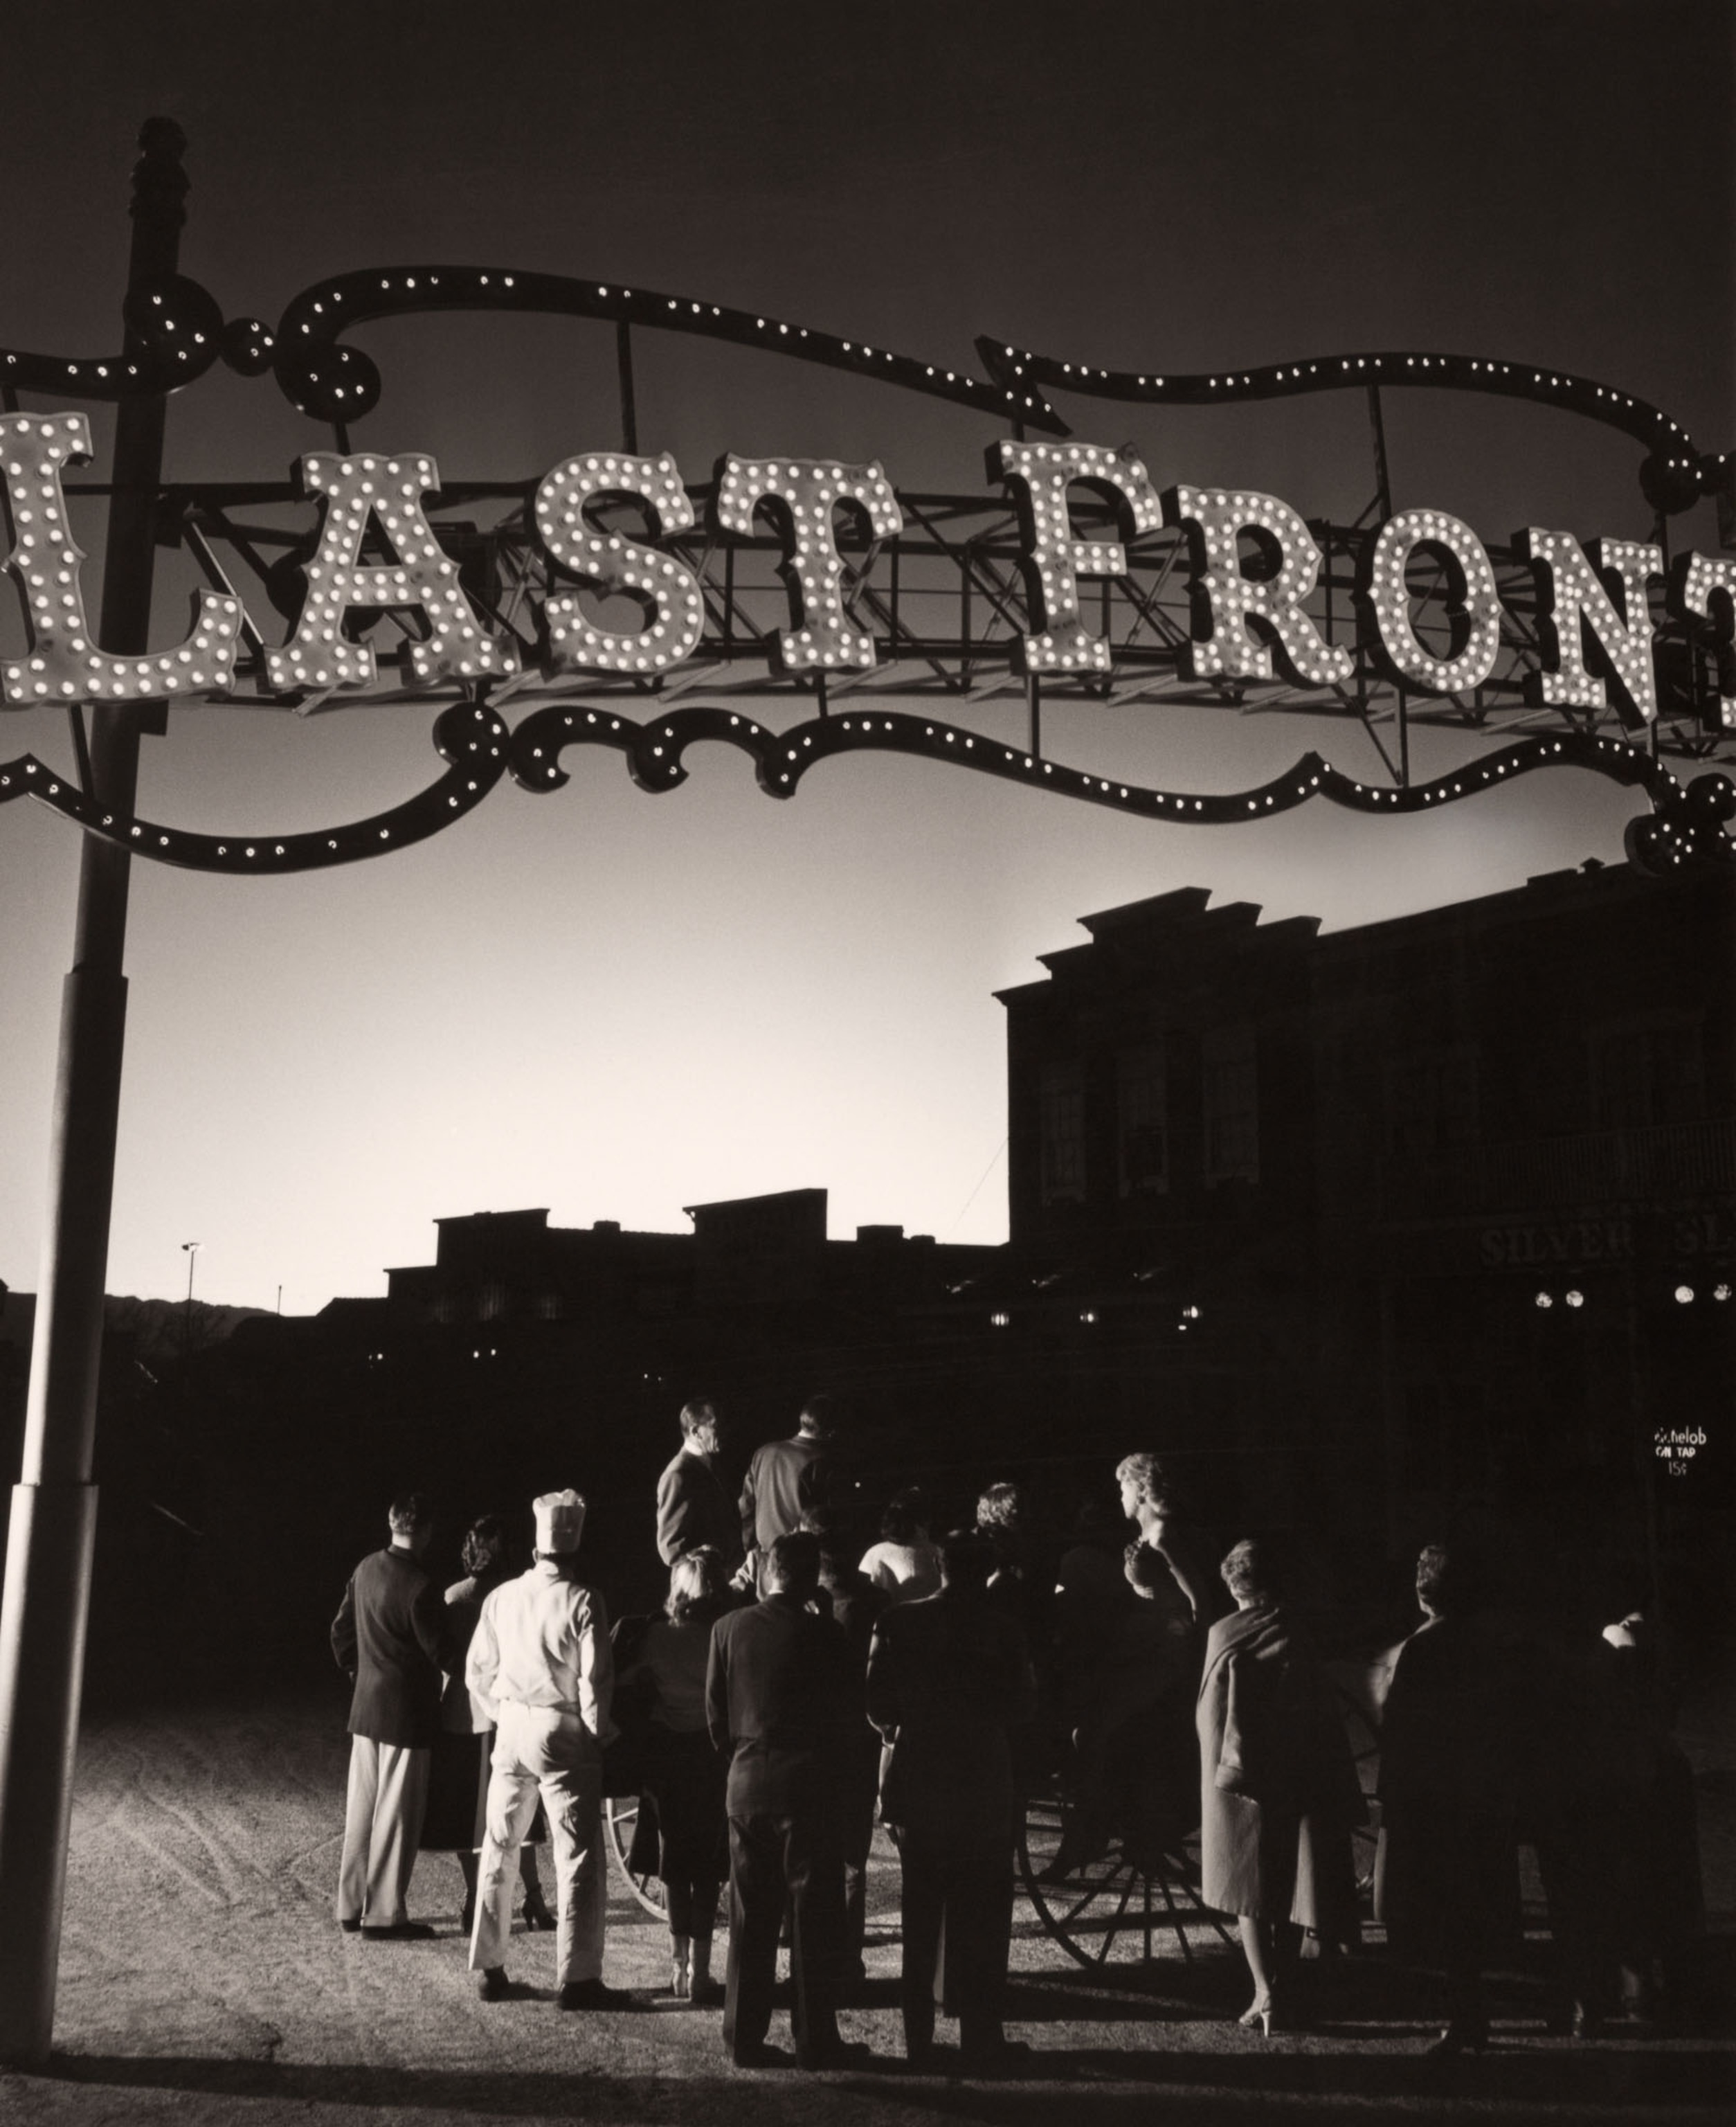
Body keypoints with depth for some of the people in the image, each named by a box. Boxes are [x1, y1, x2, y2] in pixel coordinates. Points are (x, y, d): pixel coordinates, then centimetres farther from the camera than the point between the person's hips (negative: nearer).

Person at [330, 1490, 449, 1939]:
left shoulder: (367, 1568, 1)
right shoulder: (420, 1588, -22)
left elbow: (341, 1629, 11)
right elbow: (439, 1651, -15)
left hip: (365, 1708, 7)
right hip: (406, 1712, -7)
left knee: (361, 1808, 16)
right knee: (396, 1816, 2)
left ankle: (351, 1906, 25)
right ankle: (384, 1915, 8)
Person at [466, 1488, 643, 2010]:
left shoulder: (502, 1597, 1)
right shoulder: (582, 1601, -12)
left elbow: (477, 1671, 7)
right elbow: (595, 1679, -13)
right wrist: (597, 1734, -1)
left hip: (512, 1732, 5)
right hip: (563, 1734, -4)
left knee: (498, 1850, 15)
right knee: (578, 1857, 1)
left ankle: (488, 1970, 21)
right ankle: (578, 1979, 1)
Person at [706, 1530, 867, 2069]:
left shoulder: (728, 1629, -2)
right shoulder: (823, 1634, -12)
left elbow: (715, 1714, 4)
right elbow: (848, 1711, -4)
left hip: (746, 1783, 4)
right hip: (807, 1786, -4)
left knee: (750, 1916, 12)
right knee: (813, 1918, 5)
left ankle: (744, 2036, 16)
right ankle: (815, 2039, 10)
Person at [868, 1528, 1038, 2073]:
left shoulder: (898, 1623, -5)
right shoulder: (1000, 1628, -10)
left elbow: (878, 1706, -4)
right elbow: (1022, 1707, -5)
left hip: (915, 1787, 3)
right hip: (982, 1787, -2)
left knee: (920, 1919, 14)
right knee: (982, 1920, 9)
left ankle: (918, 2039, 19)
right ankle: (981, 2040, 11)